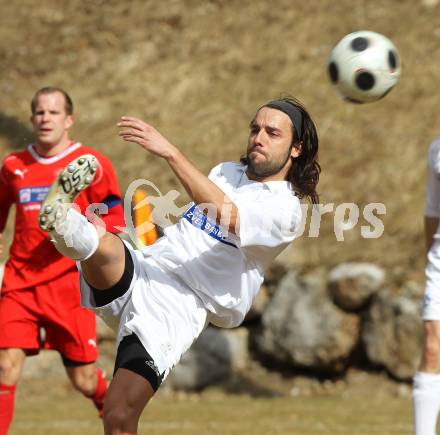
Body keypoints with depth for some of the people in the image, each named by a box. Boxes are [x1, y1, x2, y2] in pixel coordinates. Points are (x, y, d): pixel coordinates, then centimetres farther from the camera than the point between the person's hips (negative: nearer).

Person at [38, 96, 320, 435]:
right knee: (105, 246, -32)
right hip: (139, 270, 6)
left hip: (180, 305, -6)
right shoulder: (225, 172, 21)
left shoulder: (285, 207, -5)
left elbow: (226, 216, -25)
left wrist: (170, 153, -31)